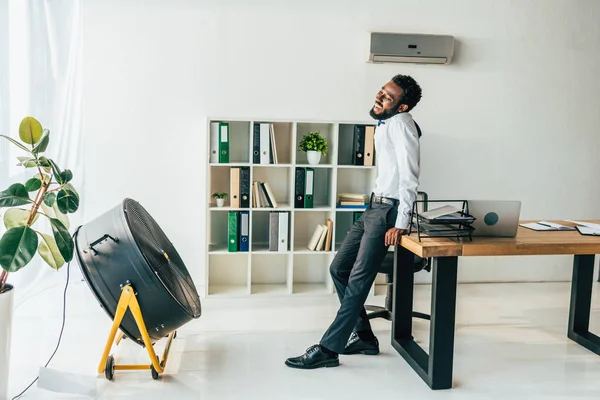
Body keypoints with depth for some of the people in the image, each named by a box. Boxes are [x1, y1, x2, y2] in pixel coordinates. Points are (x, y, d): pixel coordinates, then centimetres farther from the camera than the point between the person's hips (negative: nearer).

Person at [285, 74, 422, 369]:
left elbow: (409, 176, -20)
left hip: (387, 210, -10)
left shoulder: (401, 123, -13)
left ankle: (328, 349, -5)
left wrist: (401, 224, -23)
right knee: (338, 269, 9)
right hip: (374, 206, 10)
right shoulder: (385, 124, 16)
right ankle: (363, 337, 17)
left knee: (358, 280, -10)